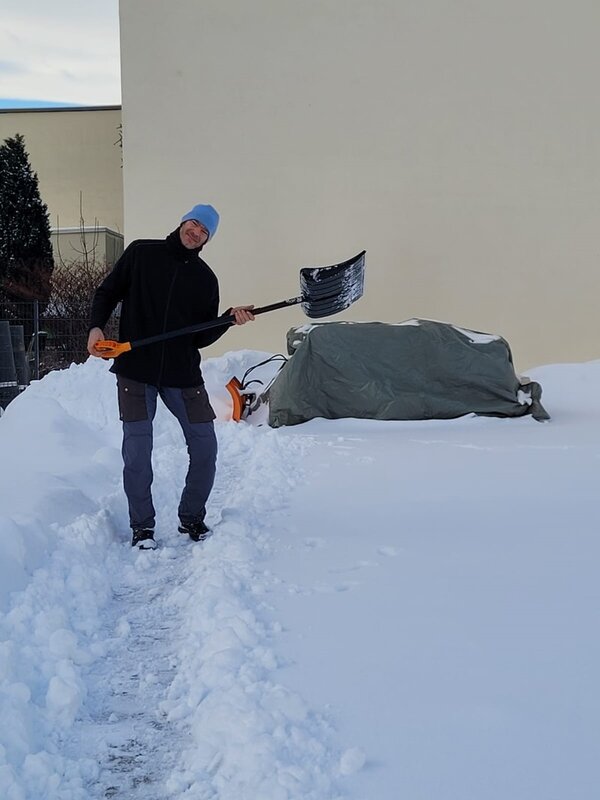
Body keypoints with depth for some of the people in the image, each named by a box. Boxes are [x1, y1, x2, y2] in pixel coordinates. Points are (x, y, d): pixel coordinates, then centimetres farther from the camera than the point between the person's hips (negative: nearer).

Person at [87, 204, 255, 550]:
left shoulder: (205, 278, 5)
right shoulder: (142, 253, 2)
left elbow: (202, 338, 3)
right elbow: (107, 292, 7)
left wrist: (230, 319, -13)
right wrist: (96, 327, -8)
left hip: (183, 374, 2)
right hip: (135, 370, -2)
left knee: (205, 448, 2)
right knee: (137, 451, -3)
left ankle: (192, 518, 21)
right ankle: (142, 526, 14)